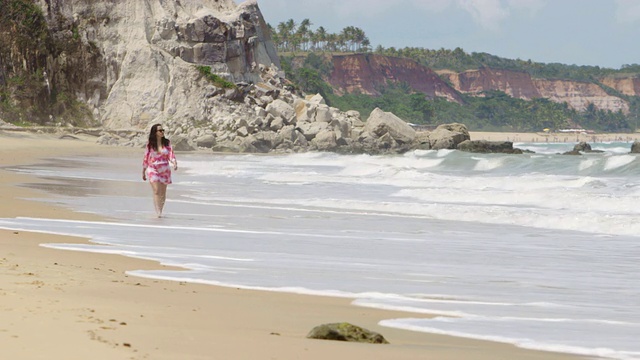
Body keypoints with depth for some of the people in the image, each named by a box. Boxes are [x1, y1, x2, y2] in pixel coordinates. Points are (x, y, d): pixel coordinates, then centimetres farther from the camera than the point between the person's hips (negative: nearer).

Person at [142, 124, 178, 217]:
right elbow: (146, 158, 6)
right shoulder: (150, 144, -1)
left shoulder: (167, 143, 2)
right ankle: (158, 213, -22)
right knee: (156, 191, -16)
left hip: (165, 170, 2)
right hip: (153, 170, -2)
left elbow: (171, 155, -4)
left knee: (163, 193, 8)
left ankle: (160, 211, 23)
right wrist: (143, 172, 10)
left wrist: (175, 163, -25)